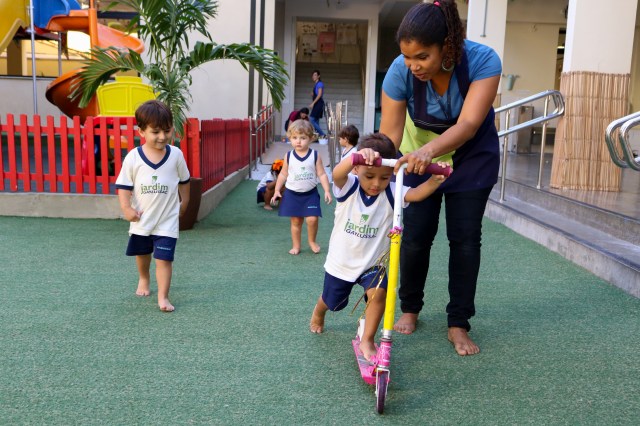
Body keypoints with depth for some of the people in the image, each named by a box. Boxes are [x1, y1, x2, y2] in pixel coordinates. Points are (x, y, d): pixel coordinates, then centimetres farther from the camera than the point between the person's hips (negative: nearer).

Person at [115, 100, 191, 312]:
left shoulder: (176, 155, -10)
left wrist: (184, 203, 10)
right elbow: (124, 185, -7)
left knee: (164, 258, -10)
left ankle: (163, 297, -1)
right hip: (141, 219, 2)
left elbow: (184, 181, 5)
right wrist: (126, 208, -18)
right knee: (142, 253, 24)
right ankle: (143, 279, 51)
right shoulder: (133, 157, -13)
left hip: (167, 219, -2)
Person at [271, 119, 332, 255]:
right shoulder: (289, 156, -2)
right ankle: (296, 245, 23)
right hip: (292, 194, 1)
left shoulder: (315, 155, -6)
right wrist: (277, 190, 4)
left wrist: (327, 190, -12)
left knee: (312, 219, -10)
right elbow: (283, 174, 7)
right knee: (296, 221, 7)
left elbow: (322, 174, -5)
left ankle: (312, 241, 16)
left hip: (310, 193, -1)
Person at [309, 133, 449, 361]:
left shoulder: (391, 193, -17)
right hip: (341, 261, 0)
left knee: (378, 293, -26)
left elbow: (417, 193, -34)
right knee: (332, 301, 21)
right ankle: (318, 313, 58)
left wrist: (435, 180, -56)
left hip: (373, 263, 0)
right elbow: (337, 173, -44)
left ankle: (367, 341, -7)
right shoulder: (348, 187, -21)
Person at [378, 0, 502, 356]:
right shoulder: (400, 71, -27)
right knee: (416, 235, -1)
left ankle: (459, 324, 9)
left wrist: (431, 149, -57)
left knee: (465, 238, -2)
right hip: (418, 154, 1)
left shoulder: (483, 60, -31)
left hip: (471, 157, 0)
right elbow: (390, 132, -27)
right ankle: (410, 309, 22)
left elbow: (469, 123, -40)